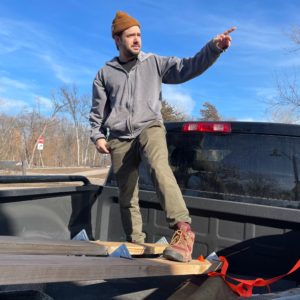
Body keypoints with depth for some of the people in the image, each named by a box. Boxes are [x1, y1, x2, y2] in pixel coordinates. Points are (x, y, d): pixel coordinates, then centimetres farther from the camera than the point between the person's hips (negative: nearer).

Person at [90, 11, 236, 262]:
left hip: (150, 128, -2)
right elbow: (98, 110, 18)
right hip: (120, 139, 3)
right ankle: (136, 244, 19)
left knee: (159, 166, -35)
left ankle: (183, 229, -42)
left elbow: (188, 67, -3)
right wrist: (98, 135, 3)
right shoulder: (105, 73, 13)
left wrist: (214, 47, -17)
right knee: (127, 196, 5)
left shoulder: (154, 63, 8)